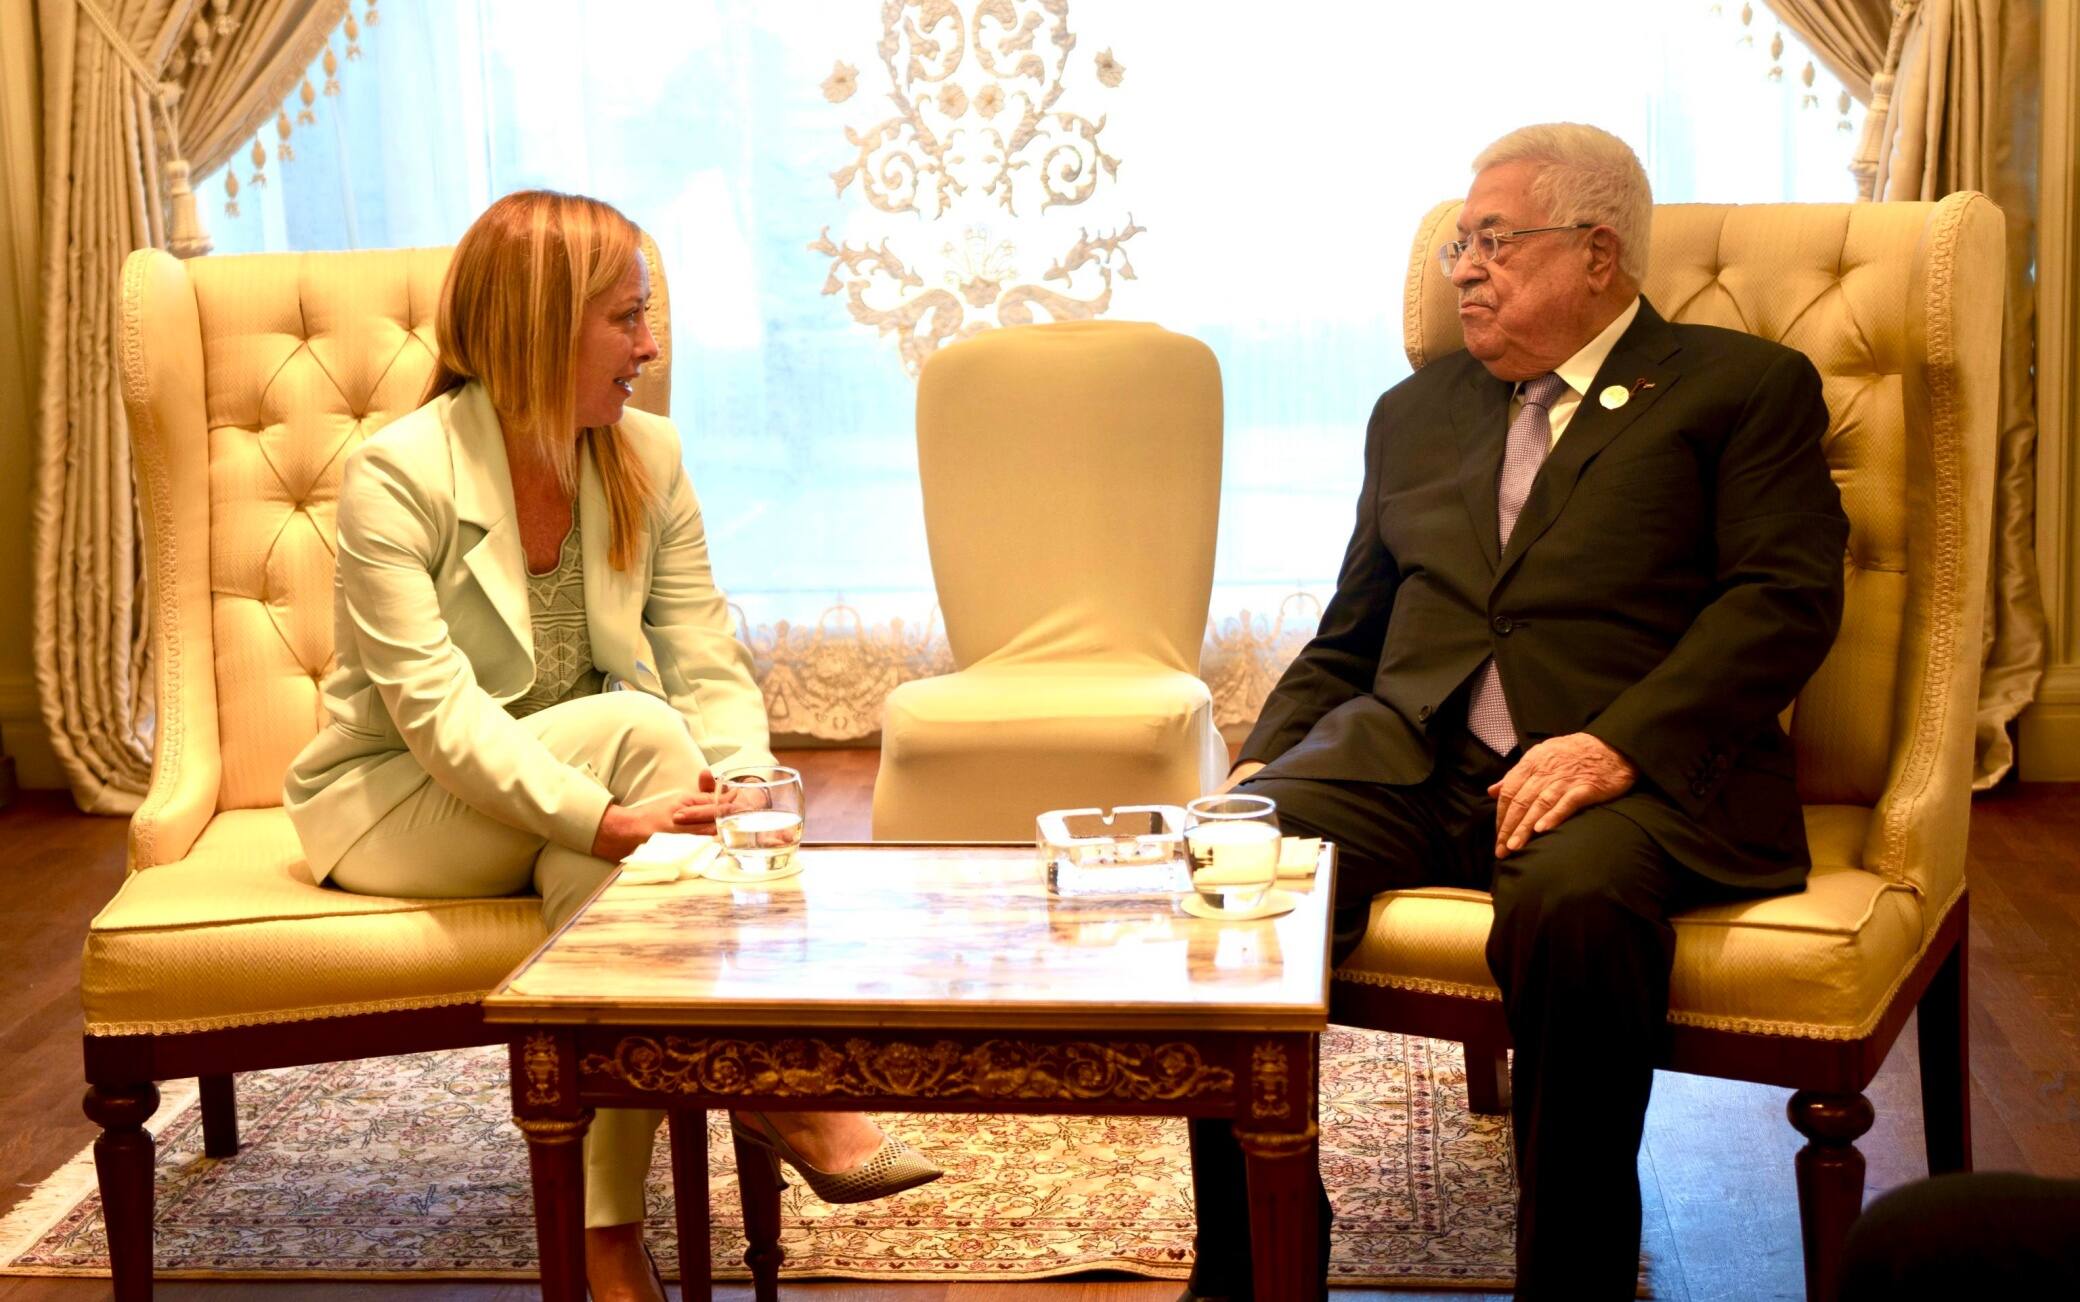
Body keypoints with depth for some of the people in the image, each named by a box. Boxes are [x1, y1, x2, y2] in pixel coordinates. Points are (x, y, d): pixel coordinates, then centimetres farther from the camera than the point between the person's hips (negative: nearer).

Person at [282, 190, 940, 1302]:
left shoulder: (648, 458, -2)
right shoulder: (397, 474, -18)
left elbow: (710, 668, -5)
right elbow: (436, 712, -28)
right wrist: (608, 817, -41)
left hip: (557, 807, 4)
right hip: (391, 808, -4)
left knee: (601, 871, -34)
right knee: (636, 727, -31)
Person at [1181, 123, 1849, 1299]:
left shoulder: (1744, 387, 11)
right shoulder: (1418, 411, 27)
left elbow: (1786, 600, -3)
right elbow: (1346, 642, 26)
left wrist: (1617, 745, -18)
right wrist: (1261, 765, 6)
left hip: (1627, 774, -4)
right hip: (1404, 760, 4)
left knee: (1573, 905, -38)